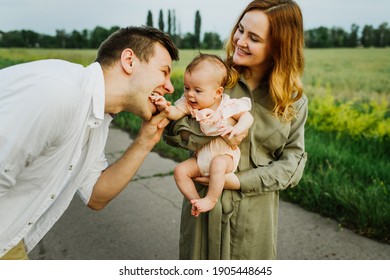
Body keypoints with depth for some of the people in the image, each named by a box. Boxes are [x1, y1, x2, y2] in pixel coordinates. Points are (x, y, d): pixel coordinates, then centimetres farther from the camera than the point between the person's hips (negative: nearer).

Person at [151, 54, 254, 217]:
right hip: (201, 156, 5)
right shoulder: (189, 104, -4)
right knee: (180, 170, -10)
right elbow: (175, 113, -19)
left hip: (225, 155, -4)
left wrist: (237, 129, -29)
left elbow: (247, 116, -8)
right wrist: (165, 108, -42)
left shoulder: (229, 105, -11)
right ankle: (195, 200, 4)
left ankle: (211, 199, -17)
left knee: (217, 164, -36)